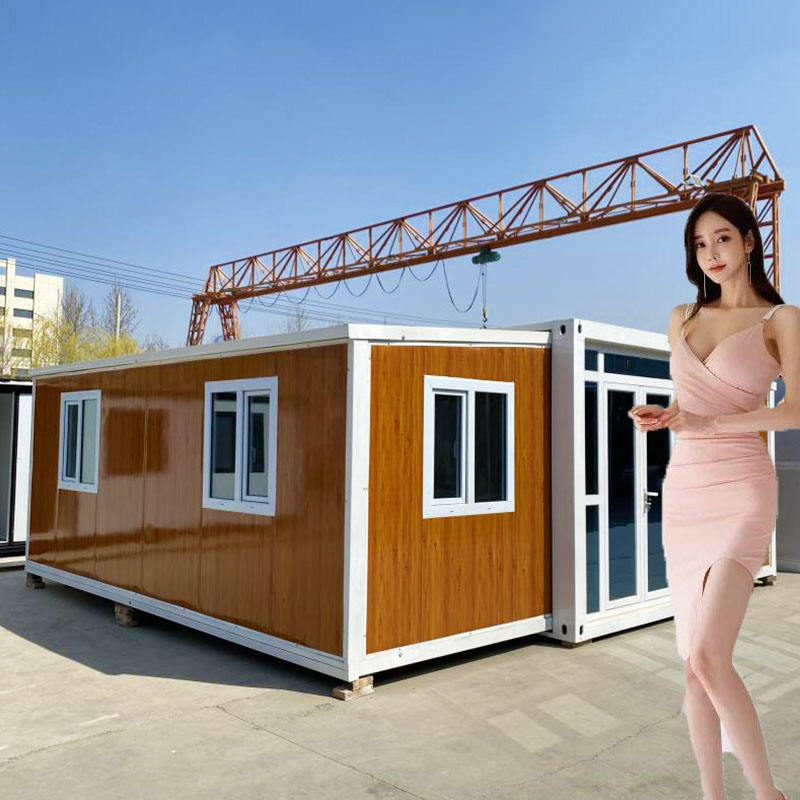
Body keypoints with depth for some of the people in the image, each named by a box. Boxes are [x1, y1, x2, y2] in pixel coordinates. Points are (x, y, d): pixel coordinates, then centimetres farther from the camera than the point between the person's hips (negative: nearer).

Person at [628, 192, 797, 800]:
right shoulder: (683, 319, 15)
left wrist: (709, 424, -18)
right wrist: (659, 417, 2)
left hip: (740, 494, -5)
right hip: (682, 495, 5)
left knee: (708, 656, -17)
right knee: (695, 664, 7)